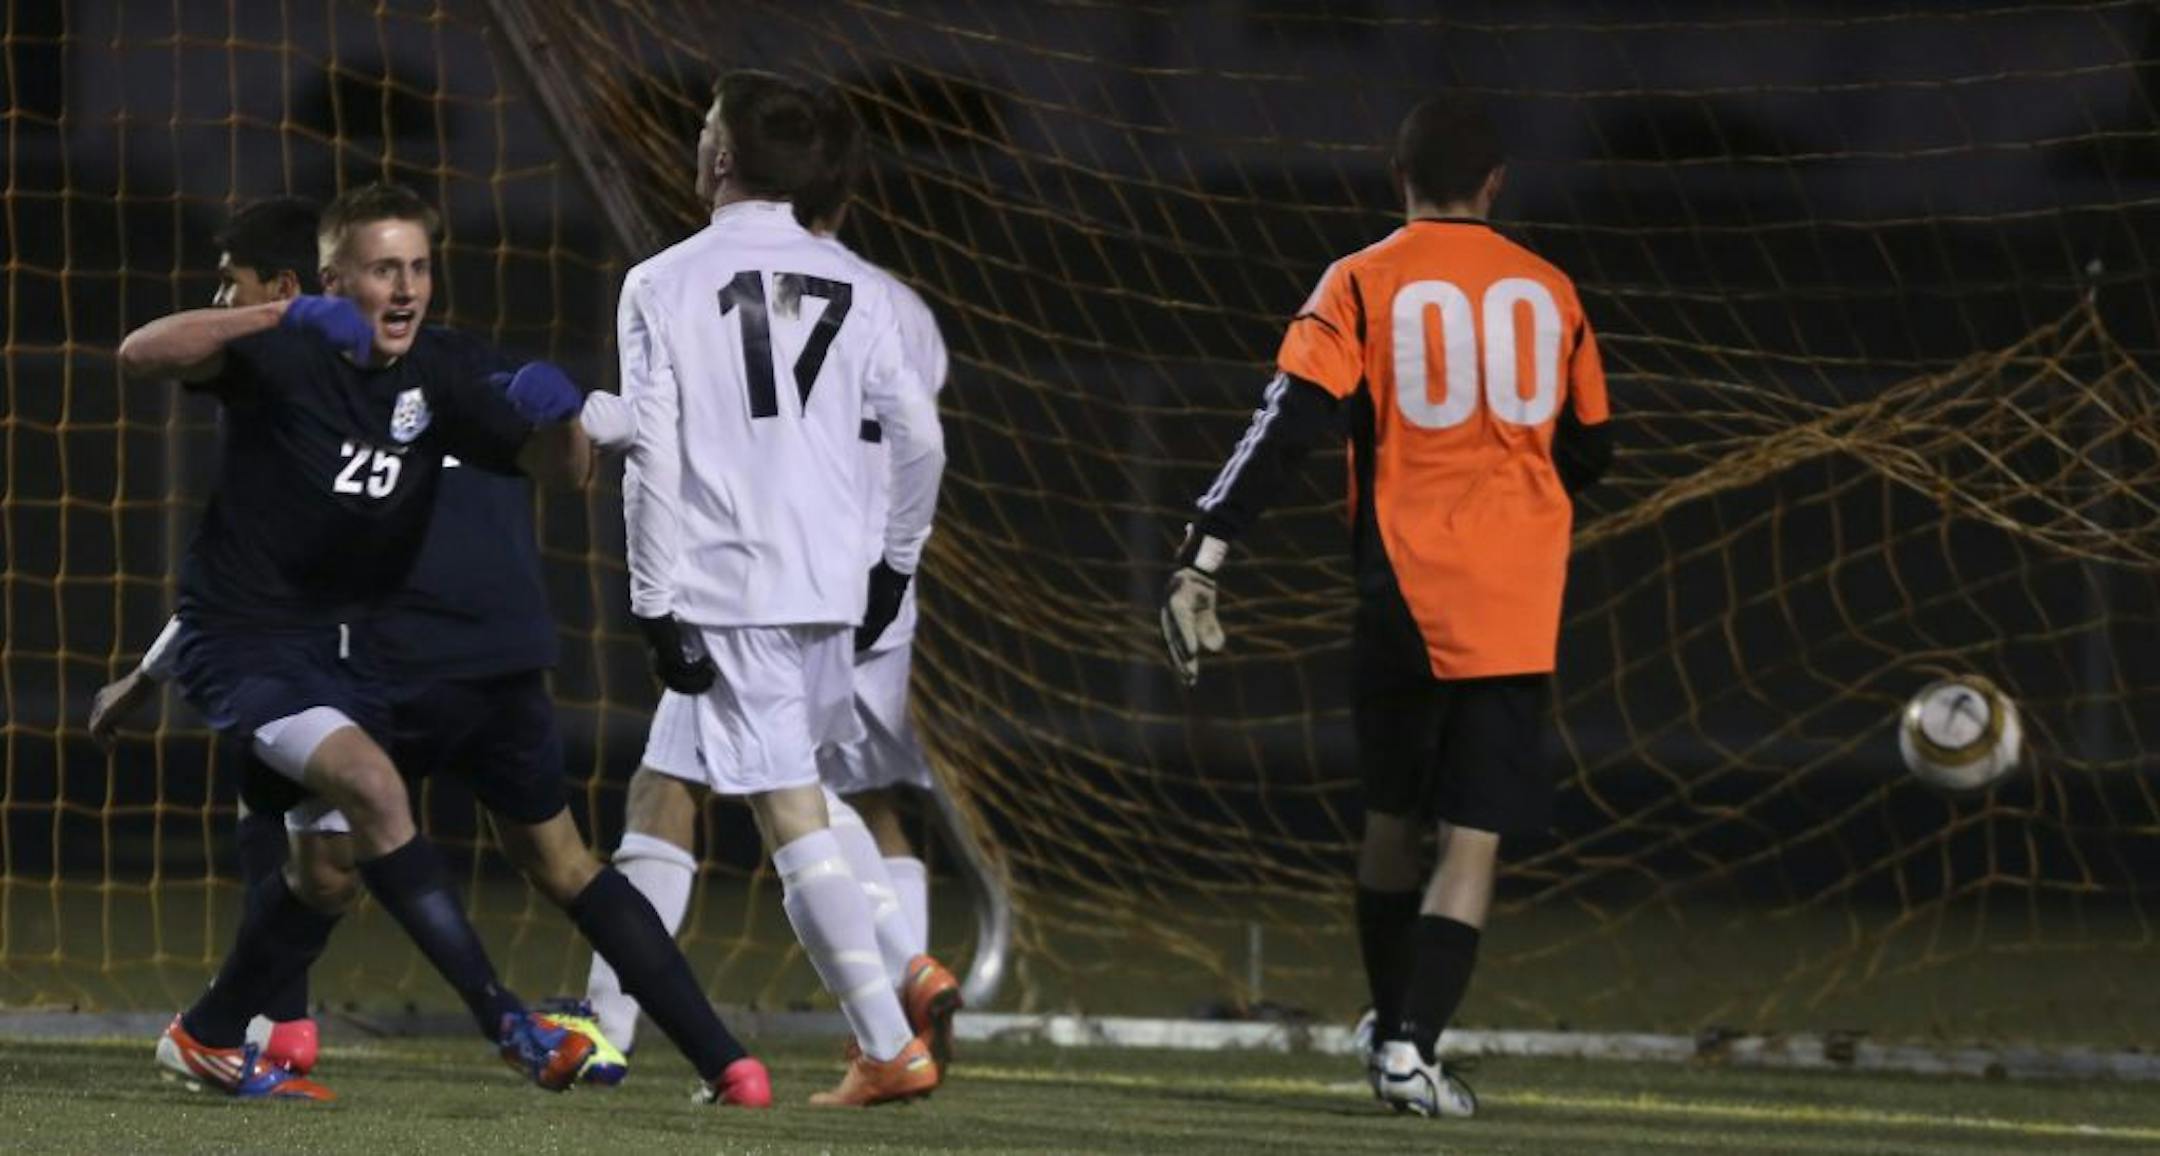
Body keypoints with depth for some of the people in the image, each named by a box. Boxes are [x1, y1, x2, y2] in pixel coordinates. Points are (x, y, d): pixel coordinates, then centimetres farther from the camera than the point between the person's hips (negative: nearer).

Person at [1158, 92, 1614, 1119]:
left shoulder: (1364, 285, 0)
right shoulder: (1547, 291, 8)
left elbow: (1291, 420, -12)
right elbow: (1589, 452, 17)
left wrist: (1203, 552, -14)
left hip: (1402, 590, 0)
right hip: (1516, 607, 0)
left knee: (1392, 819, 18)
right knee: (1473, 836, -2)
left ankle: (1392, 1029, 26)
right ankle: (1414, 1045, -15)